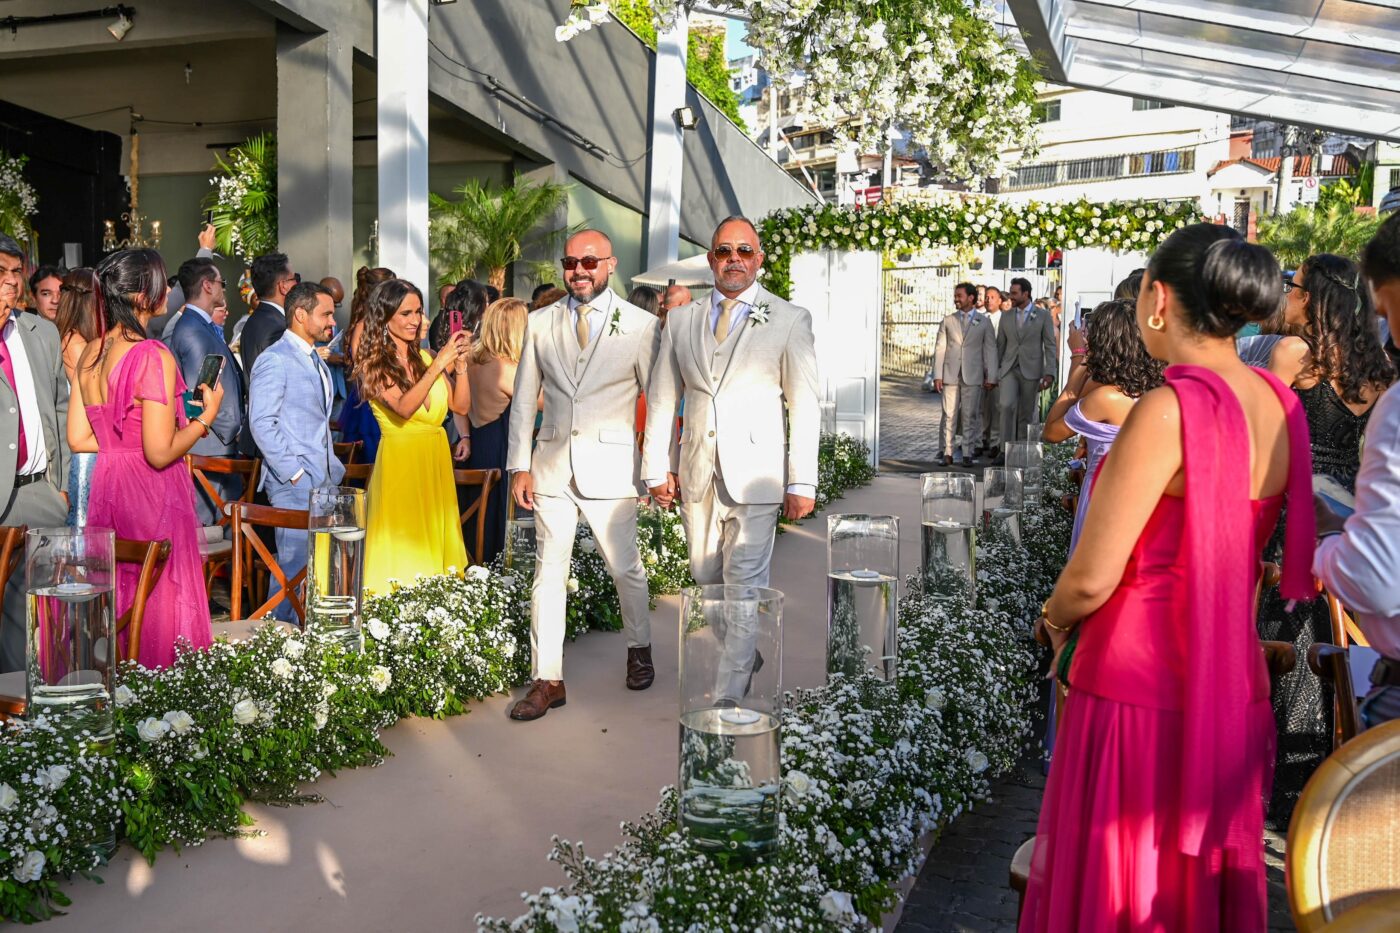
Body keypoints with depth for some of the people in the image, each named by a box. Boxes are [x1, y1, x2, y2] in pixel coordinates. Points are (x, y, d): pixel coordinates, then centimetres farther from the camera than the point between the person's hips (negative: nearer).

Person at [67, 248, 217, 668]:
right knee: (160, 603, 4)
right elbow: (160, 453, -19)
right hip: (152, 494, -7)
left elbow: (78, 438, 8)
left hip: (108, 488, 8)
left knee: (118, 599, 18)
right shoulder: (154, 357, -18)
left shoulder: (90, 353, 5)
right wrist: (206, 416, -7)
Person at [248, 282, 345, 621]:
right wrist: (294, 472, -17)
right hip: (295, 483, -9)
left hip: (323, 480, 9)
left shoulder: (316, 361, 20)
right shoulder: (274, 360, -9)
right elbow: (262, 422, -16)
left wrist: (333, 468, 16)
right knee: (295, 567, -6)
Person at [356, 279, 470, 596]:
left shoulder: (424, 358, 8)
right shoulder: (373, 364, -5)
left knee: (434, 543, 10)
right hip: (399, 462, -5)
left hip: (436, 461, 5)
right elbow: (403, 408, -21)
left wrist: (460, 364, -9)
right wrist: (439, 365, -23)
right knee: (402, 550, -1)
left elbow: (462, 406, 5)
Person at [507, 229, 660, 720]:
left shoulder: (641, 325, -2)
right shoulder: (540, 323, 7)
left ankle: (639, 649, 36)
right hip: (552, 466, 3)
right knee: (549, 573, 5)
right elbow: (524, 398, 9)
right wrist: (519, 464, 4)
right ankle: (546, 680, 15)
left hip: (611, 467, -2)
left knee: (626, 569, 10)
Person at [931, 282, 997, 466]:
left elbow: (990, 350, 5)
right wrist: (937, 375, -1)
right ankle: (947, 453, 5)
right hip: (950, 375, 1)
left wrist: (991, 376, -1)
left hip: (973, 376, -1)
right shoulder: (948, 321, 9)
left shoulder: (984, 322, 6)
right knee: (949, 415, 0)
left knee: (970, 416, 1)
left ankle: (967, 454, 7)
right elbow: (939, 348, 7)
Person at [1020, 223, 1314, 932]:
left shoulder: (1169, 410, -20)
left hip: (1139, 693, -7)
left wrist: (1055, 618, 1)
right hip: (1235, 688, 7)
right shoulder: (1280, 406, 2)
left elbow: (1091, 578, -20)